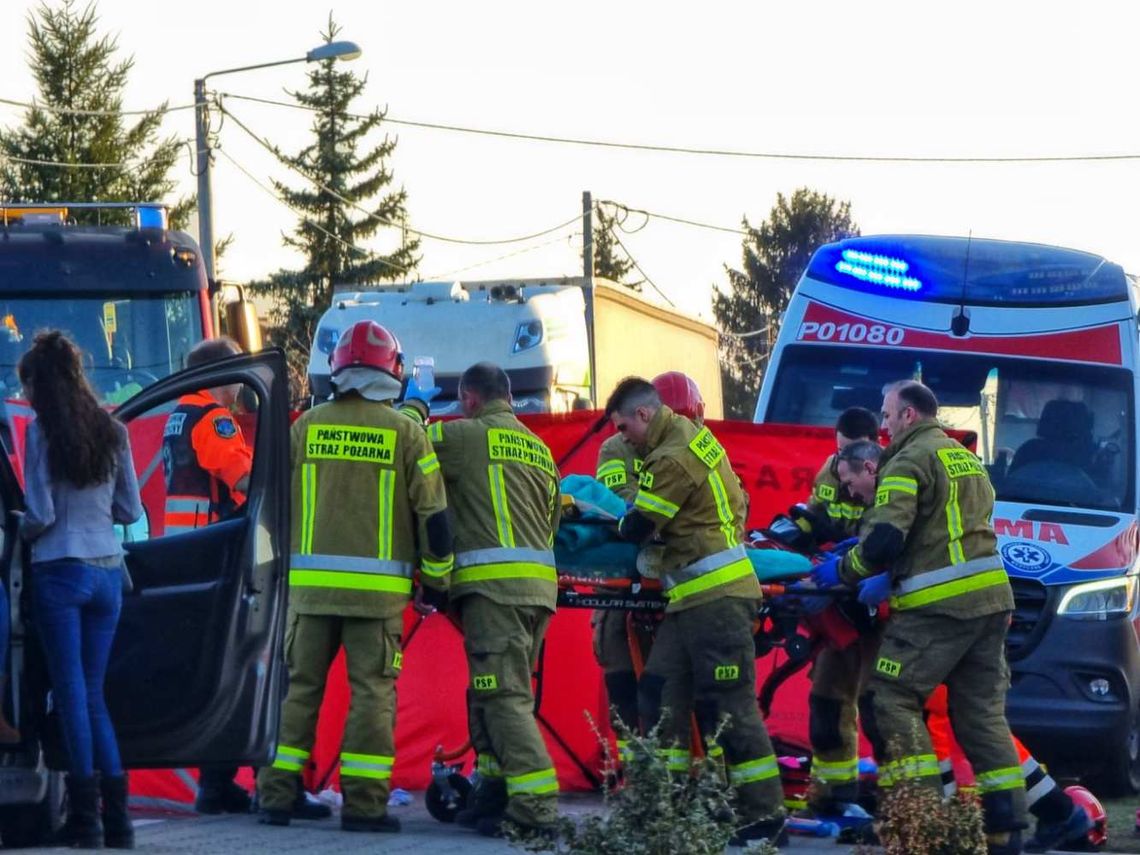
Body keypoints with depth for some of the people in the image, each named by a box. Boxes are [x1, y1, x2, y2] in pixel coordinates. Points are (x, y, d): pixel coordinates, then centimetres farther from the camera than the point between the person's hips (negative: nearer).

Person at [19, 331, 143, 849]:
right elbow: (130, 511, 10)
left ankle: (86, 816, -7)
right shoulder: (112, 431, 7)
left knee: (72, 692, -2)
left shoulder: (41, 431, -9)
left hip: (60, 570, -5)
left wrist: (20, 532, 8)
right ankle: (116, 818, 6)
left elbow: (41, 513, -12)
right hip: (108, 571, 5)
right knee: (93, 693, 11)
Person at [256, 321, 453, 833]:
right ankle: (364, 804, -2)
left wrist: (283, 562, 25)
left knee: (300, 688, 9)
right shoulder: (405, 432, -2)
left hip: (311, 581, 3)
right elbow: (433, 513, -1)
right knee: (372, 693, 1)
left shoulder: (307, 426, 5)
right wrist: (435, 579, 10)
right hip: (378, 588, -2)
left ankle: (277, 796, 8)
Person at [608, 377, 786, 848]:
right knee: (660, 691, 7)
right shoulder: (694, 433, 15)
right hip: (696, 597, 10)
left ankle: (765, 816, -7)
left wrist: (617, 523, 11)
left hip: (714, 596, -10)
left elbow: (637, 527, -10)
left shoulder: (673, 459, -15)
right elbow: (736, 501, 24)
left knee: (729, 705, -9)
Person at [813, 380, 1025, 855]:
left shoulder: (910, 461, -7)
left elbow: (884, 539, -17)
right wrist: (893, 576, 26)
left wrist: (843, 570, -1)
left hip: (938, 604, -9)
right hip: (990, 599, 9)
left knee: (888, 699, -4)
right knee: (982, 711, 11)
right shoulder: (967, 459, 21)